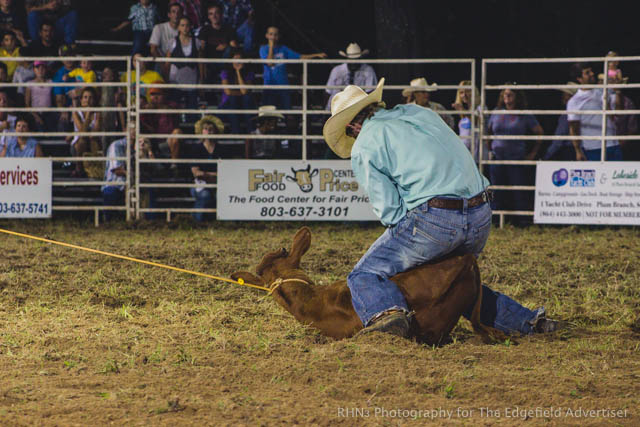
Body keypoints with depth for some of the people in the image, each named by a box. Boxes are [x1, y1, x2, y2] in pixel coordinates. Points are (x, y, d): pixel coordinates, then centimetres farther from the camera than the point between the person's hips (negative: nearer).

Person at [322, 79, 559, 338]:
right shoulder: (418, 113, 22)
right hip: (481, 217, 7)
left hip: (432, 219, -7)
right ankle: (527, 320, 23)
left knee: (364, 275, 1)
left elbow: (390, 211, -4)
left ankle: (387, 314, -31)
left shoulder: (363, 148, 4)